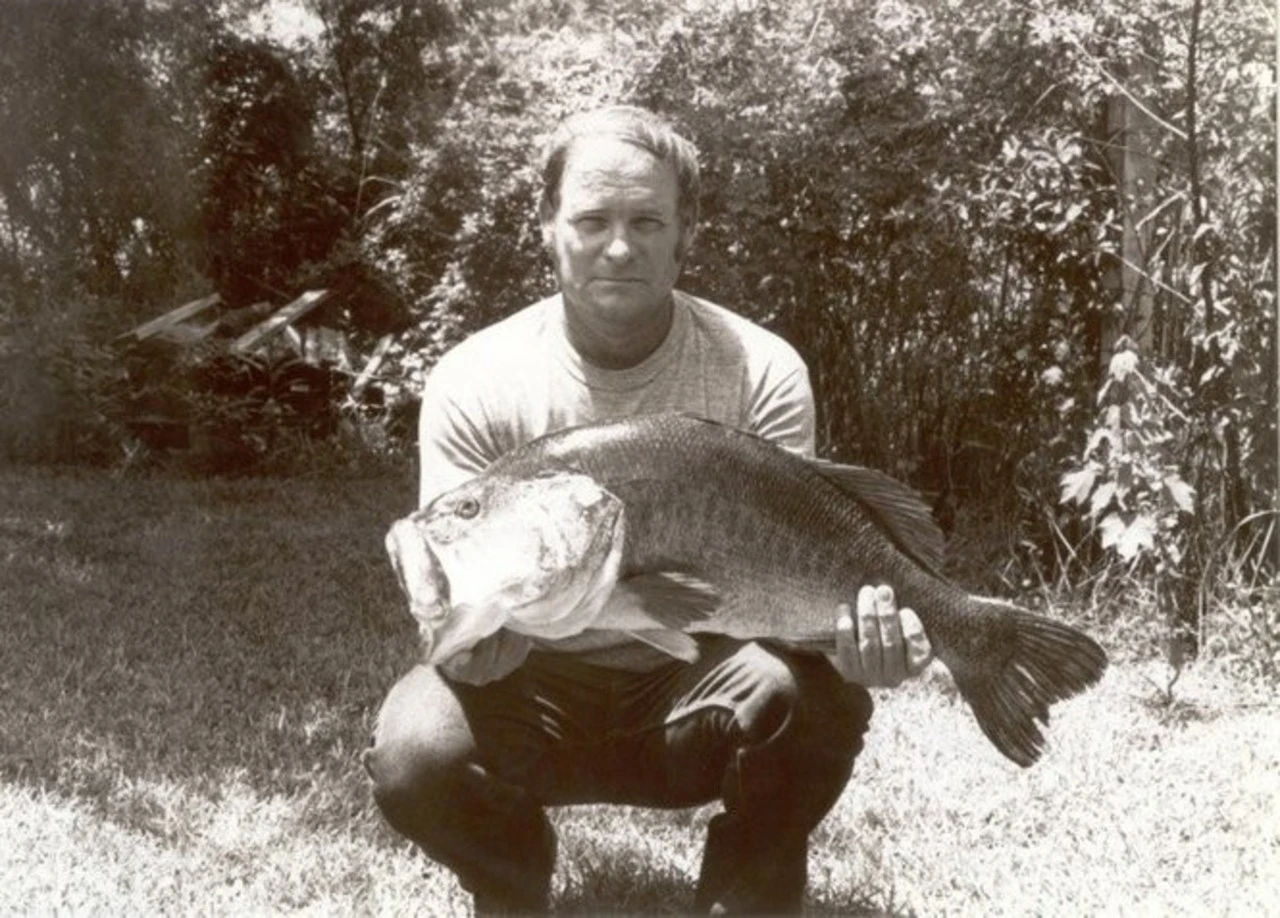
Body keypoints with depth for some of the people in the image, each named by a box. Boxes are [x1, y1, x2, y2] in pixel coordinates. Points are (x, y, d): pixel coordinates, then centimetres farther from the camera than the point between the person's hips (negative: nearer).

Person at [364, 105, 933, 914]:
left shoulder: (760, 371, -13)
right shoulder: (476, 383, -13)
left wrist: (851, 624, -37)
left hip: (696, 687, 0)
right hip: (534, 692, 1)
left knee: (820, 698, -31)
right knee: (413, 754, -28)